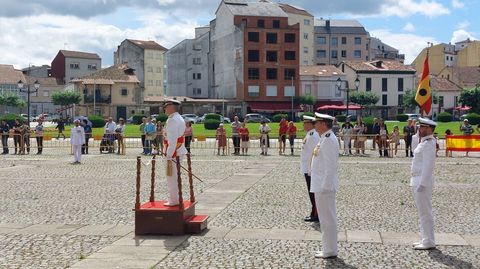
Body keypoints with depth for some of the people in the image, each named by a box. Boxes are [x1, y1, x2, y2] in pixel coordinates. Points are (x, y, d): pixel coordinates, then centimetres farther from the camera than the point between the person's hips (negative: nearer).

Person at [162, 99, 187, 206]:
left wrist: (169, 155, -22)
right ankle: (174, 198, 26)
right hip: (179, 151, 10)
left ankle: (173, 200, 1)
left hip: (173, 153, -10)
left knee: (172, 177, -4)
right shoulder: (179, 119, 16)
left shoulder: (172, 120, -16)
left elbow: (172, 140, -22)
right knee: (175, 176, 17)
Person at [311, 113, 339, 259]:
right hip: (321, 185, 10)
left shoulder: (328, 140, -18)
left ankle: (330, 251, 8)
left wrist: (325, 186, -22)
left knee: (327, 219, -1)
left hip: (324, 186, -10)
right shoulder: (324, 138, 13)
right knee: (326, 218, 16)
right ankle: (328, 248, 26)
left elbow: (330, 166, -22)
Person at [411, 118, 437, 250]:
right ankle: (426, 239, 24)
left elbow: (428, 165, -22)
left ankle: (429, 242, 4)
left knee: (425, 212, -4)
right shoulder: (424, 142, 15)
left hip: (423, 181, -10)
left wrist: (422, 184, -23)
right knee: (423, 212, 15)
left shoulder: (428, 144, -16)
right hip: (417, 180, 10)